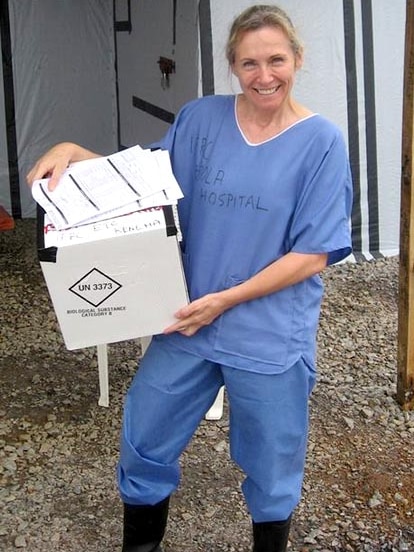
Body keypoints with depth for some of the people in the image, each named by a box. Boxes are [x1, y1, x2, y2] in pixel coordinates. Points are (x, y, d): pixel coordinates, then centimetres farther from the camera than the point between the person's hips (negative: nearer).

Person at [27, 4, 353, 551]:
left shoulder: (321, 141, -10)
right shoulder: (202, 118, 0)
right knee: (143, 443, 14)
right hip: (188, 322, 3)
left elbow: (313, 255, -12)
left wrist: (226, 299, -16)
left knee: (271, 470, 15)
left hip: (271, 337, -3)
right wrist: (74, 151, -5)